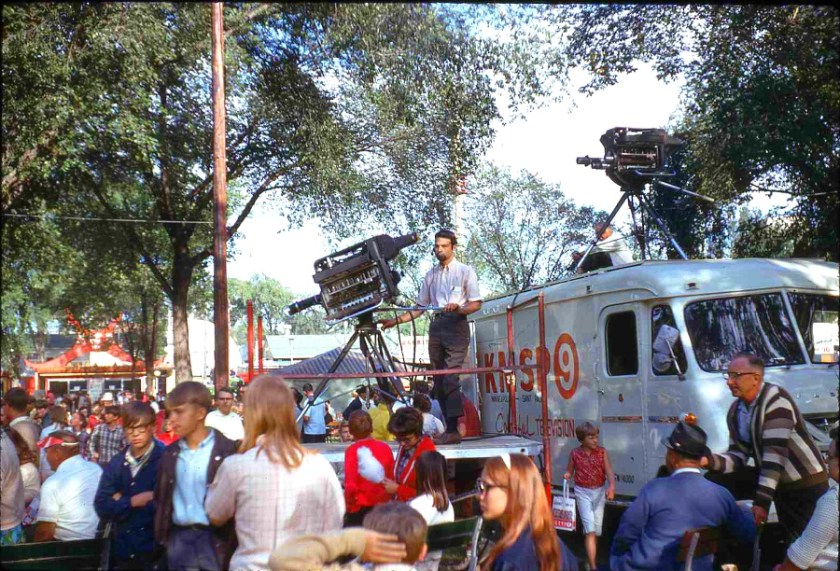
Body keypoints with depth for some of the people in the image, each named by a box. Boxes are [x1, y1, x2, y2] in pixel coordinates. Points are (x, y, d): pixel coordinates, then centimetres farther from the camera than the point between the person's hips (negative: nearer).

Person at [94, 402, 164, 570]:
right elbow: (102, 508, 1)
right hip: (123, 550, 5)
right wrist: (133, 501, -11)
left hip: (156, 551, -5)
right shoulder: (116, 464, 6)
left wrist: (122, 503, -9)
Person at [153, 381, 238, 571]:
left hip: (214, 539, -4)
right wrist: (161, 536, 6)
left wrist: (229, 544, -10)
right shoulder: (171, 453, 9)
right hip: (179, 538, 4)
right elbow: (160, 498, 15)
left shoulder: (227, 450, -7)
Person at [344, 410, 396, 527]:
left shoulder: (352, 450, -10)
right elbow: (392, 479, 7)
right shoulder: (385, 448, 1)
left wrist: (348, 505, -1)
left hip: (359, 507, -4)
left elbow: (351, 484, -15)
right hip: (383, 506, 4)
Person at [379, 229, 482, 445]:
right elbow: (421, 307, 21)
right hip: (436, 326, 6)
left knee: (450, 376, -19)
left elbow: (476, 304, -1)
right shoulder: (430, 275, 18)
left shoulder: (465, 271, 4)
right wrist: (396, 320, 11)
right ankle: (450, 429, 4)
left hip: (456, 325, -6)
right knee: (439, 379, 1)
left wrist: (459, 309, -21)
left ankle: (452, 429, -24)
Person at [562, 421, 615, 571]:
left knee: (597, 529, 10)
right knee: (589, 528, -12)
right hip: (582, 492, -2)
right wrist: (566, 476, -18)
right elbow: (570, 472, 7)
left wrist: (611, 486, -27)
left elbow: (609, 472, -9)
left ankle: (590, 559, 33)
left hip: (599, 492, 2)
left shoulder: (602, 452, -2)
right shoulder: (575, 454, -4)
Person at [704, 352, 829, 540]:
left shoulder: (776, 400, -23)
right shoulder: (735, 411, 4)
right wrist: (709, 461, -20)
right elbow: (738, 457, 1)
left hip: (808, 484, -8)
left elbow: (775, 452, -29)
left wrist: (762, 500, -32)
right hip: (782, 483, 8)